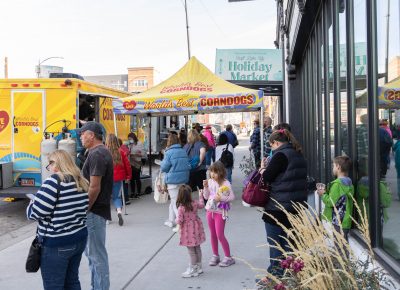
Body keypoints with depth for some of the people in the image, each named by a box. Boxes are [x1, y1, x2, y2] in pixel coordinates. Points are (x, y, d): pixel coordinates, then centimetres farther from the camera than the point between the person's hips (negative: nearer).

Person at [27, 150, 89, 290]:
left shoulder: (54, 181, -17)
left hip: (57, 244, -8)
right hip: (79, 239, 8)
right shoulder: (82, 182, 6)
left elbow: (35, 212, -20)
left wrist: (31, 204, 3)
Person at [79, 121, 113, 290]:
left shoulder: (96, 154, -18)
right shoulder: (103, 152, 14)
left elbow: (94, 187, -23)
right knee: (91, 251, 19)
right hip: (99, 209, 11)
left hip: (94, 212, -11)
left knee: (97, 254, -1)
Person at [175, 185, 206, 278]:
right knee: (197, 248, 18)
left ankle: (193, 270, 13)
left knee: (191, 251, 3)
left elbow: (179, 221, -23)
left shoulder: (181, 208, -24)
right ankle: (199, 267, 32)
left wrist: (176, 220, 0)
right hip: (196, 229, 6)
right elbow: (202, 205, 16)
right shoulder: (195, 203, -7)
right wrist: (200, 196, 31)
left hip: (188, 232, -6)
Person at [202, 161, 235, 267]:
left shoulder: (225, 183, -14)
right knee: (212, 234, 13)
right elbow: (206, 197, 7)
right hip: (210, 211, 6)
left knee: (220, 235, -6)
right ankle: (215, 255, 27)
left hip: (220, 212, -6)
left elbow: (232, 197, -15)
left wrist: (221, 198, -25)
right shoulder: (210, 182, 2)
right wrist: (205, 187, -8)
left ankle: (228, 257, 7)